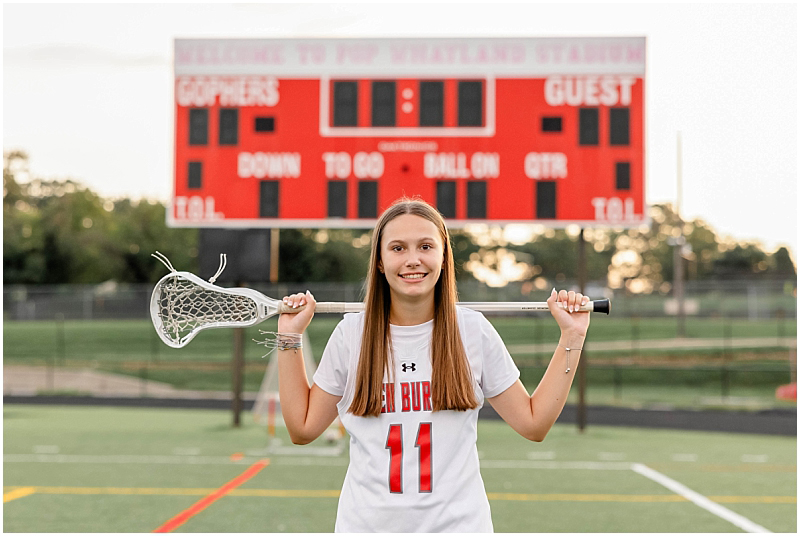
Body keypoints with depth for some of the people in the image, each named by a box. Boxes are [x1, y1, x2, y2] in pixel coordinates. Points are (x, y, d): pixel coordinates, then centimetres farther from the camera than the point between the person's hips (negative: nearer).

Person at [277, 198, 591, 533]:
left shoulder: (474, 331, -2)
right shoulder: (351, 333, -2)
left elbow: (533, 424, 1)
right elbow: (303, 429, 4)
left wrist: (571, 338, -2)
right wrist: (289, 338, 0)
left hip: (457, 523, 0)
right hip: (367, 523, 1)